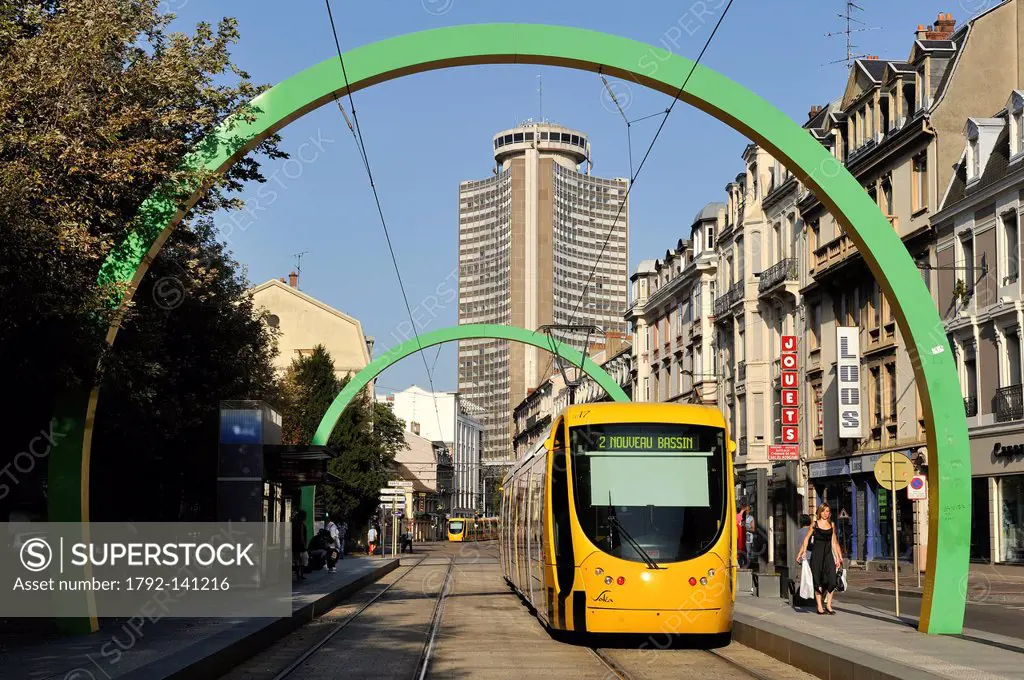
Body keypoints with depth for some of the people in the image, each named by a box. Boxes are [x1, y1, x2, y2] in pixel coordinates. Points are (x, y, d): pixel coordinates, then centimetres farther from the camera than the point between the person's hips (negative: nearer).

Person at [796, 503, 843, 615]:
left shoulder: (831, 525, 11)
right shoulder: (815, 524, 2)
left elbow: (834, 542, 14)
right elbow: (807, 538, 3)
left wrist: (838, 557, 13)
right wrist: (801, 553, -6)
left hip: (828, 554, 3)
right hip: (817, 553, -3)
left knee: (832, 579, -9)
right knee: (818, 581, -1)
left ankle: (828, 605, 1)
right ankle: (819, 607, 5)